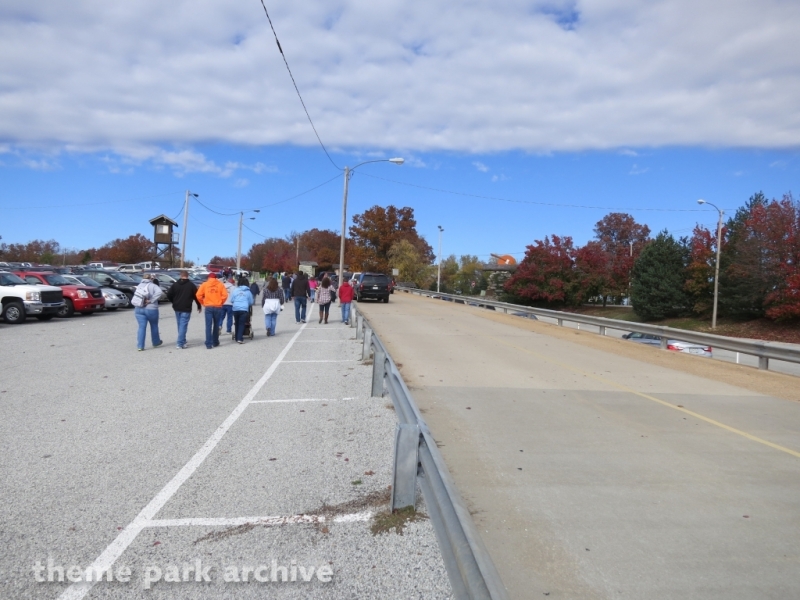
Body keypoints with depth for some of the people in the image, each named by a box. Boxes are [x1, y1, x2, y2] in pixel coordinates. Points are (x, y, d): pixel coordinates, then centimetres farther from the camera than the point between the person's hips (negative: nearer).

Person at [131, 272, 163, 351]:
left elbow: (133, 300, 6)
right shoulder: (152, 286, -5)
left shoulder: (139, 286, 10)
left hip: (138, 309, 4)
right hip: (151, 309, -4)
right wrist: (151, 300, -20)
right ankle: (156, 343, 30)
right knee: (154, 326, 15)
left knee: (142, 327, 3)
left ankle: (140, 346, -4)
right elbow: (159, 292, -25)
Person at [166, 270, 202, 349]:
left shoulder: (175, 284, 5)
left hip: (177, 308, 4)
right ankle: (180, 344, -10)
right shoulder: (191, 285, -3)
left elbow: (169, 294, 1)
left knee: (180, 325, 16)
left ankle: (183, 341, 24)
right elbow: (196, 296, -2)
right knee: (183, 325, -5)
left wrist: (174, 302, 18)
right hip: (186, 309, -4)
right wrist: (199, 306, 11)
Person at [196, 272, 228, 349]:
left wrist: (203, 303, 11)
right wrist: (220, 302, 9)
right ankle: (215, 342, 23)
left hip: (208, 307, -1)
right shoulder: (220, 284, 5)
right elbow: (225, 295, -5)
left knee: (208, 326, -1)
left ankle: (208, 344, -6)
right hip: (218, 307, 1)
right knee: (216, 325, 14)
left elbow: (199, 295, -2)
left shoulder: (205, 284, 5)